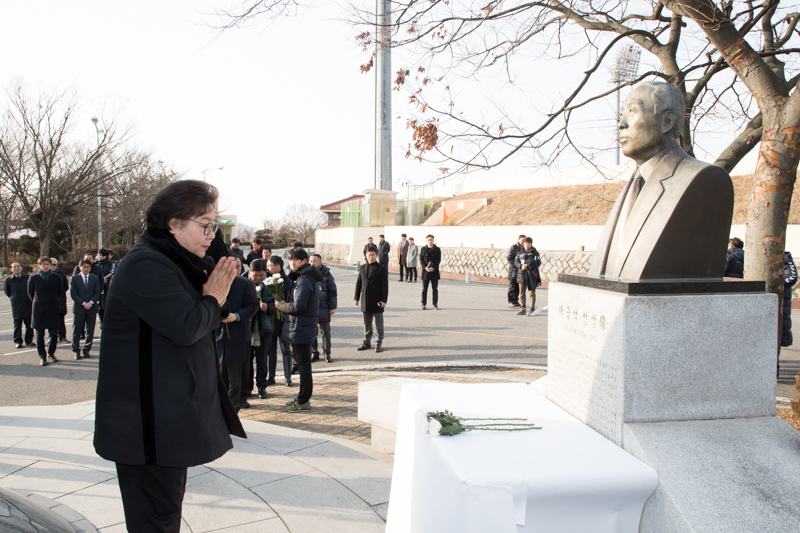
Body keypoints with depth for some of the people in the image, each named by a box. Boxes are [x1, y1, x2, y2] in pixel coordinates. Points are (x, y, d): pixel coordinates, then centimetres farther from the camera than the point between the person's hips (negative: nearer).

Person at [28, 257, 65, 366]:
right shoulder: (34, 278, 1)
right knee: (39, 334, 2)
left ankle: (51, 353, 20)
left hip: (53, 309, 0)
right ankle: (42, 356, 12)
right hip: (39, 309, 0)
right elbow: (30, 293, 11)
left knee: (54, 333, 1)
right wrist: (37, 302, 11)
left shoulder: (57, 278, 1)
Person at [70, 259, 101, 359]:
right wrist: (83, 303, -14)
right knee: (76, 331, 2)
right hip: (78, 308, -2)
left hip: (92, 308, 2)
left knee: (90, 331, 4)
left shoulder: (95, 278, 9)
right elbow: (73, 294, -4)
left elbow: (97, 293, 5)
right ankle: (76, 350, 13)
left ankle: (87, 350, 14)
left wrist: (91, 302, -11)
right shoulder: (74, 278, 2)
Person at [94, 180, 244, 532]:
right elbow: (186, 327, -28)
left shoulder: (171, 262, 14)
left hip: (169, 411, 11)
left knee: (168, 502, 20)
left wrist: (215, 294, -4)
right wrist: (213, 299, -10)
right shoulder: (147, 265, -19)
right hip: (151, 421, -11)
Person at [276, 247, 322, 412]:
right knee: (302, 363, 17)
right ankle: (303, 397, 27)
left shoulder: (304, 281, -18)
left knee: (303, 364, -3)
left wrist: (281, 306, -8)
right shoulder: (300, 278, 15)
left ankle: (303, 401, 4)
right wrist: (286, 304, 2)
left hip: (301, 329, -11)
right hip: (301, 328, 11)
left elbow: (298, 307, -23)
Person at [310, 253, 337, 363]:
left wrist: (333, 307, -3)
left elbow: (333, 291, 2)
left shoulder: (326, 274, 1)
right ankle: (314, 353, 19)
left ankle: (327, 354, 13)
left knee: (326, 331, 3)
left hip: (323, 308, -2)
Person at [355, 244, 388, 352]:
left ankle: (379, 343, 12)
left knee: (378, 323, 4)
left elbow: (385, 285, -8)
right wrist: (356, 297, 8)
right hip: (365, 301, 5)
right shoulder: (362, 268, 8)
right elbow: (358, 283, 12)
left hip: (377, 301, -5)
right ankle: (366, 342, 23)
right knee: (366, 323, 13)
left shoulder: (380, 269, -6)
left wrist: (383, 300, -13)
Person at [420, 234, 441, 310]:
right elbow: (421, 259, 3)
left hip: (434, 271, -1)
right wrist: (425, 267, -12)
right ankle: (423, 304, 11)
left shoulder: (437, 249, 3)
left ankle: (435, 304, 6)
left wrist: (433, 267, -15)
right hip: (425, 271, 1)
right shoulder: (423, 249, 8)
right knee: (424, 289, 4)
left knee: (435, 289, 2)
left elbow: (438, 260, -2)